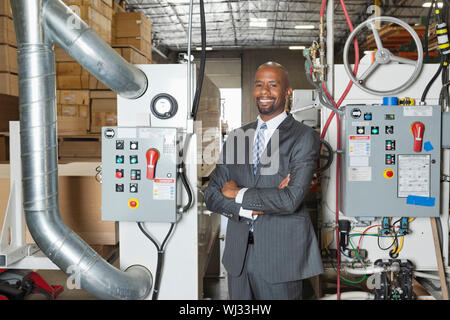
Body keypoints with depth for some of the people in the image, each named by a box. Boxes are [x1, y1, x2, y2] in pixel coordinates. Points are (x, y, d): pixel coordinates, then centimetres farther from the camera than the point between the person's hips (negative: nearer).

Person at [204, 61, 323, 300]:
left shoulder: (304, 137, -7)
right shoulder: (236, 137, 8)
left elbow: (291, 199, -18)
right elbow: (212, 195, 4)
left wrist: (239, 194, -9)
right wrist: (249, 209, -12)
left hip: (280, 254, -4)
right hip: (238, 253, 5)